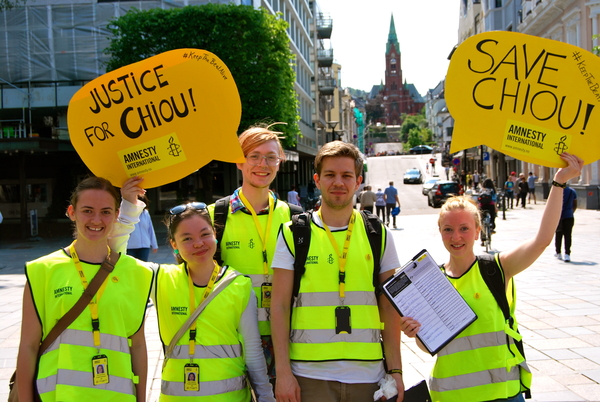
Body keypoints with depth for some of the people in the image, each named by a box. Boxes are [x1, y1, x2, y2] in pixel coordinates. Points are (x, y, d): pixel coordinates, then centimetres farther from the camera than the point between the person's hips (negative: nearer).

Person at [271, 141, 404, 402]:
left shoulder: (379, 235, 5)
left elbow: (389, 307, 7)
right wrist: (283, 372, -6)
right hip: (309, 375, -1)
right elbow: (280, 305, -1)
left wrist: (395, 370, 2)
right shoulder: (292, 234, 0)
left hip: (367, 375, 2)